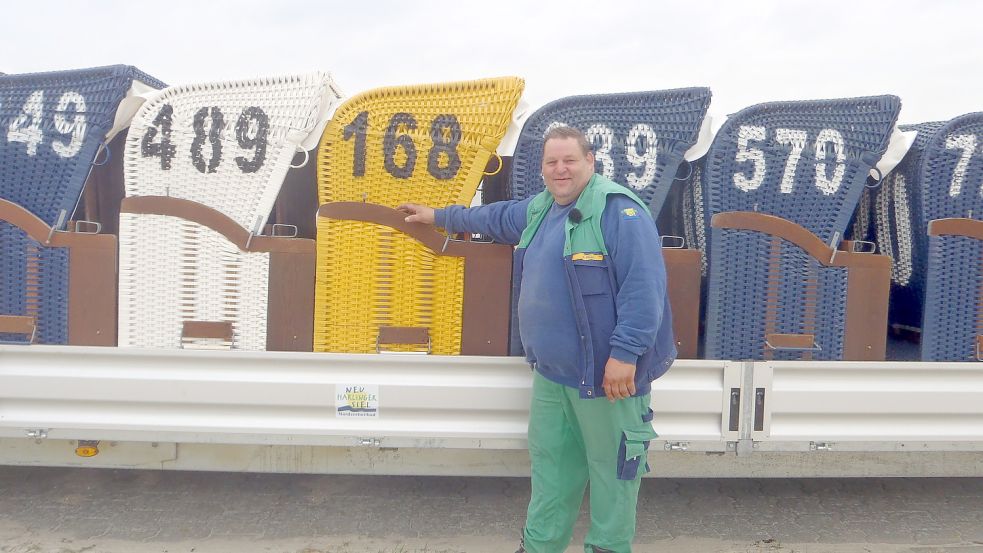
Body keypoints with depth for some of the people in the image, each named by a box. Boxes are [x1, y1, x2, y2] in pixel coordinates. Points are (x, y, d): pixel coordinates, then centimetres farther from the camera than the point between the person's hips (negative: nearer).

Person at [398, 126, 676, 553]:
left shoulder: (620, 212, -15)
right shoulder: (539, 210, 13)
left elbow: (643, 287, -22)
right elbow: (495, 217, 32)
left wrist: (625, 354, -26)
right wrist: (440, 216, 40)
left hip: (607, 373, -8)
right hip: (551, 372, 8)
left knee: (611, 466, 6)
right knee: (550, 461, 18)